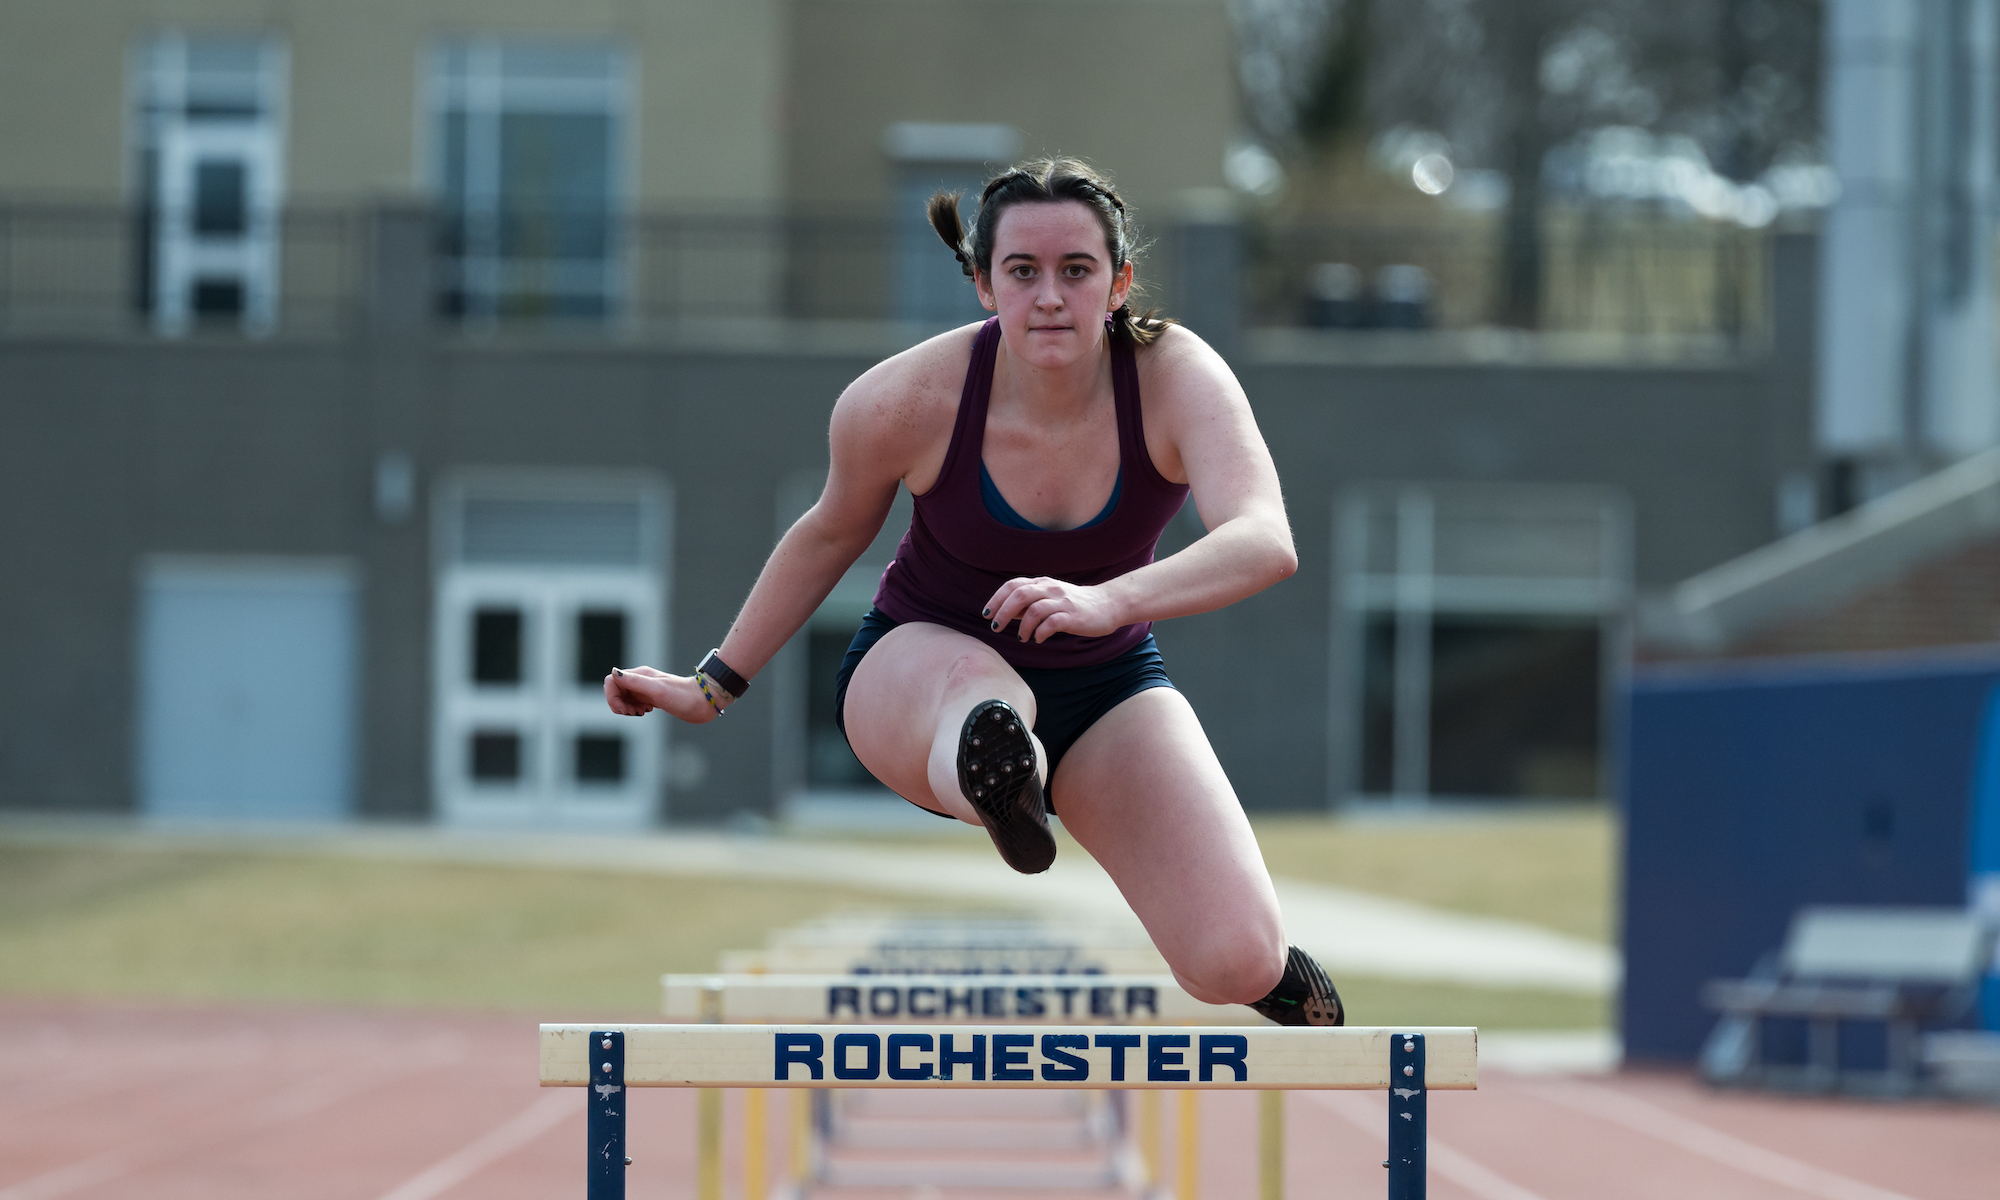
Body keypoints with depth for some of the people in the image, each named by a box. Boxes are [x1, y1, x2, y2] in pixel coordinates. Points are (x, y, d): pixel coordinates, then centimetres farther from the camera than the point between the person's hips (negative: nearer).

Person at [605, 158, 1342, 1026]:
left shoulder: (1177, 377, -23)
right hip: (919, 664, -1)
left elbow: (1265, 543, -39)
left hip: (1107, 690, 1)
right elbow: (833, 533, 1)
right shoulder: (903, 400, -21)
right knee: (979, 694, -42)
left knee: (1236, 964, -15)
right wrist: (715, 685, 8)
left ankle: (1275, 974, 21)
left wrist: (1108, 602, -57)